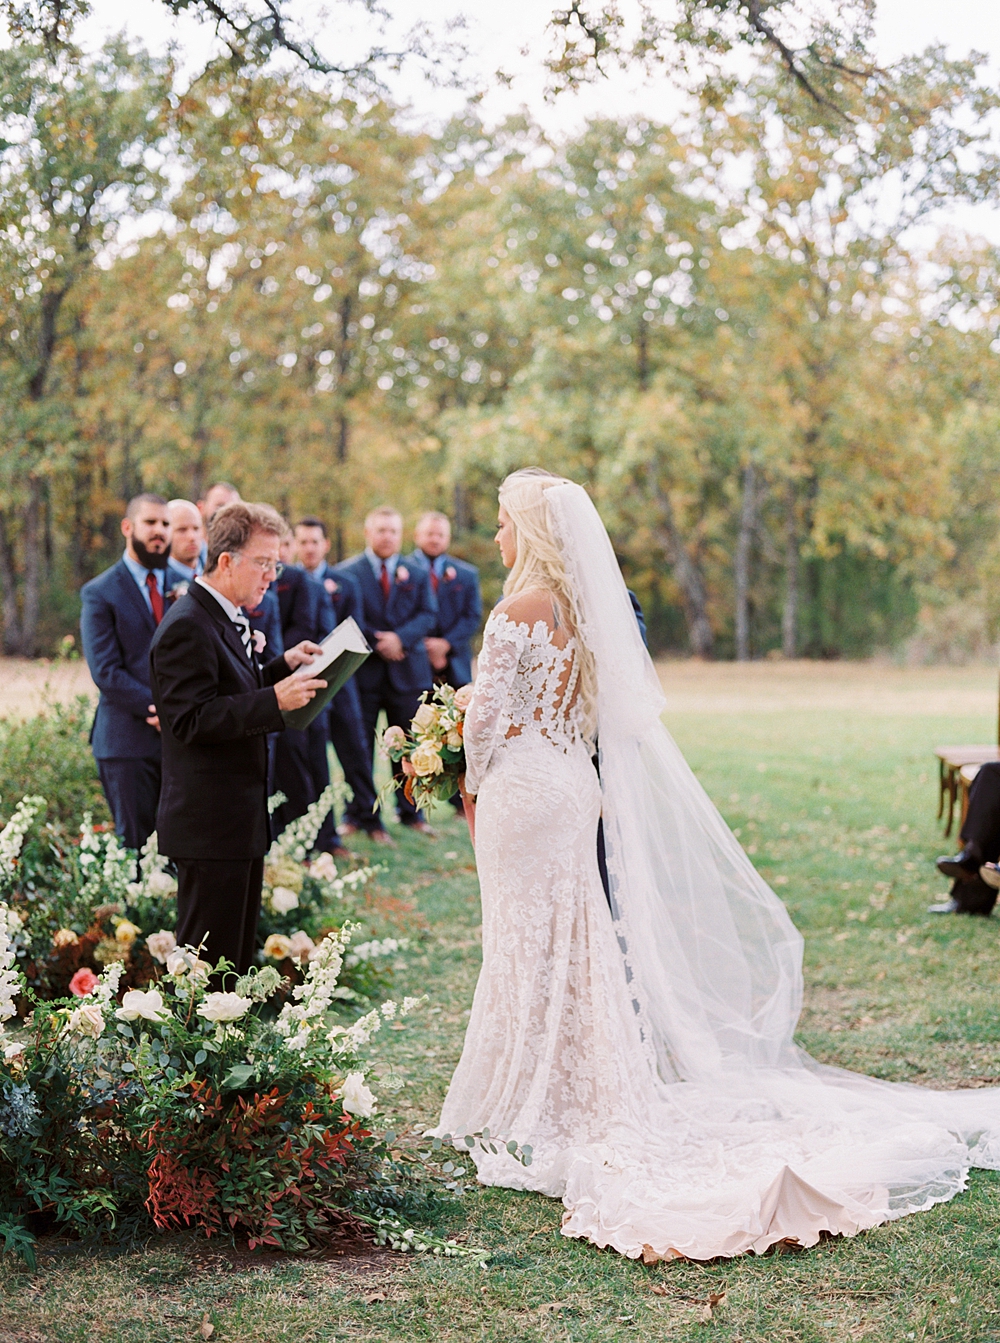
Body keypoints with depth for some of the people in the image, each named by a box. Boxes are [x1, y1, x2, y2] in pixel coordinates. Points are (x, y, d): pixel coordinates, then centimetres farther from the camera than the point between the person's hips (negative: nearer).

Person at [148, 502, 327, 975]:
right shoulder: (187, 627, -18)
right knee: (209, 959, -4)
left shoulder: (226, 618, 15)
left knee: (238, 955, 17)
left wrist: (283, 666, 9)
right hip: (209, 824, -11)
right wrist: (275, 700, -27)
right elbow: (192, 720, -24)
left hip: (240, 819, 11)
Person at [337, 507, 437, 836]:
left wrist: (401, 637, -15)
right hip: (363, 671, -2)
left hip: (407, 671, 2)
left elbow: (428, 615, 2)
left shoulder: (417, 574, 13)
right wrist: (377, 642, -14)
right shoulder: (346, 572, 3)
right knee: (360, 747, 2)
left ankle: (411, 813, 16)